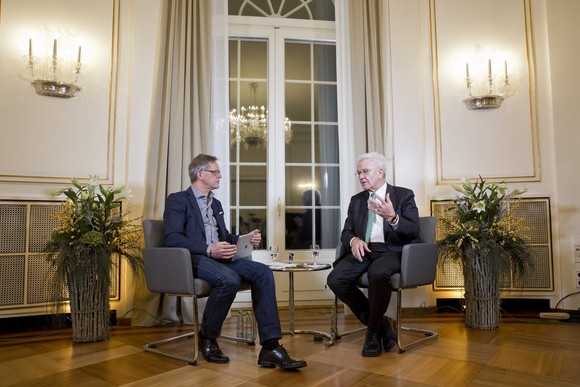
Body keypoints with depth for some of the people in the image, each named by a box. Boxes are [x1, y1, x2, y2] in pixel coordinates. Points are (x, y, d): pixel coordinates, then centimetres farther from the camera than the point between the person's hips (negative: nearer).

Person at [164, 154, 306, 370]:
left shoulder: (216, 204, 27)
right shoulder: (177, 200, 3)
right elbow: (172, 239, -11)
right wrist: (209, 250, -23)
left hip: (219, 258, 7)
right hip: (193, 259, -7)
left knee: (263, 273, -17)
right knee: (230, 279, -35)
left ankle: (270, 347, -21)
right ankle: (207, 338, -8)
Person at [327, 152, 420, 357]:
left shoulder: (403, 195, 6)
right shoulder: (356, 200, 20)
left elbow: (414, 232, -6)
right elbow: (346, 232, 16)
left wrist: (392, 218, -26)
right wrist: (354, 240, -10)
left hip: (390, 250, -4)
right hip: (362, 250, 5)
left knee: (377, 273, -38)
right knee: (335, 279, -23)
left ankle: (373, 332, -14)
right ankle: (381, 324, -6)